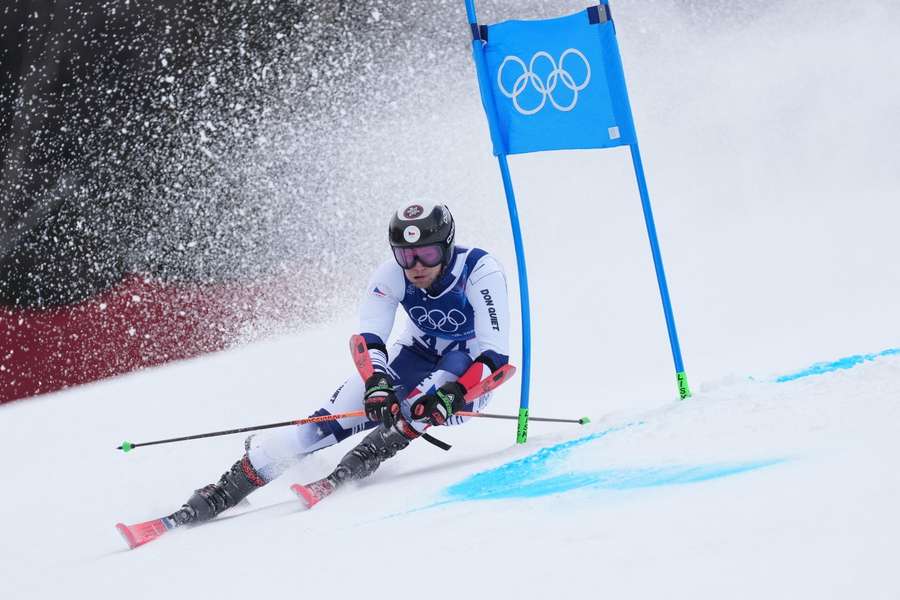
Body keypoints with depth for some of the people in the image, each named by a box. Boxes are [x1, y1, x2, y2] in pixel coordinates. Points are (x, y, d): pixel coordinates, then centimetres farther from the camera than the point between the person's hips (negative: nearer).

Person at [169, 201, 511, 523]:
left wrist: (452, 393, -49)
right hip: (418, 356, 3)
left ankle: (351, 470, -36)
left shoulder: (481, 272, -29)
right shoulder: (392, 275, -18)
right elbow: (369, 338, -24)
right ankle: (235, 483, -16)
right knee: (340, 413, -18)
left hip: (471, 375, -3)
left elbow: (495, 354, -34)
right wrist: (376, 382, -45)